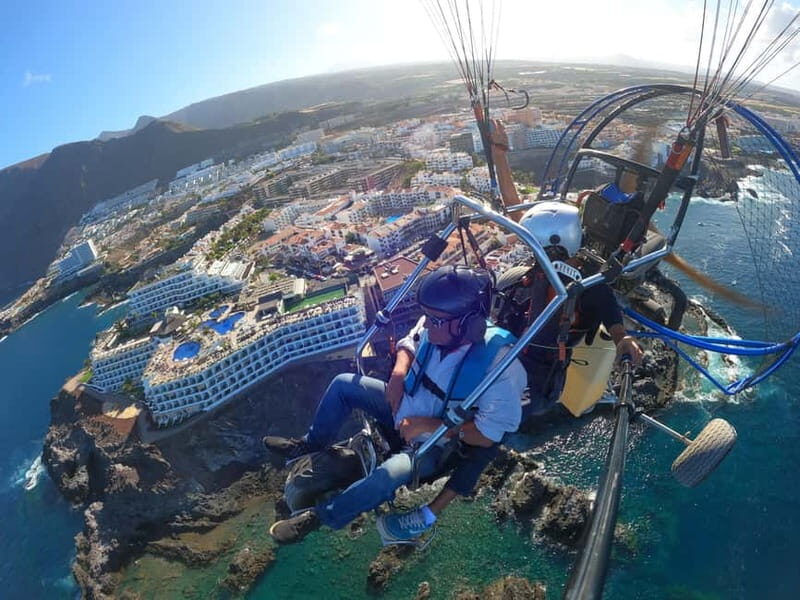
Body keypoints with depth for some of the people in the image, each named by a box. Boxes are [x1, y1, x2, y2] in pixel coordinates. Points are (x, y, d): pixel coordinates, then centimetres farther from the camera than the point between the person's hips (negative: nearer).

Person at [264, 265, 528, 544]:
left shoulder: (500, 364, -34)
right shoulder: (436, 326, -19)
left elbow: (488, 434, -29)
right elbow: (409, 343, 4)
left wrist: (428, 425, -28)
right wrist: (399, 372, -15)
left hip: (437, 444, -6)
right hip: (406, 407, 6)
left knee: (389, 476, -30)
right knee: (343, 384, 3)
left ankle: (320, 515, -3)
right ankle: (312, 443, 28)